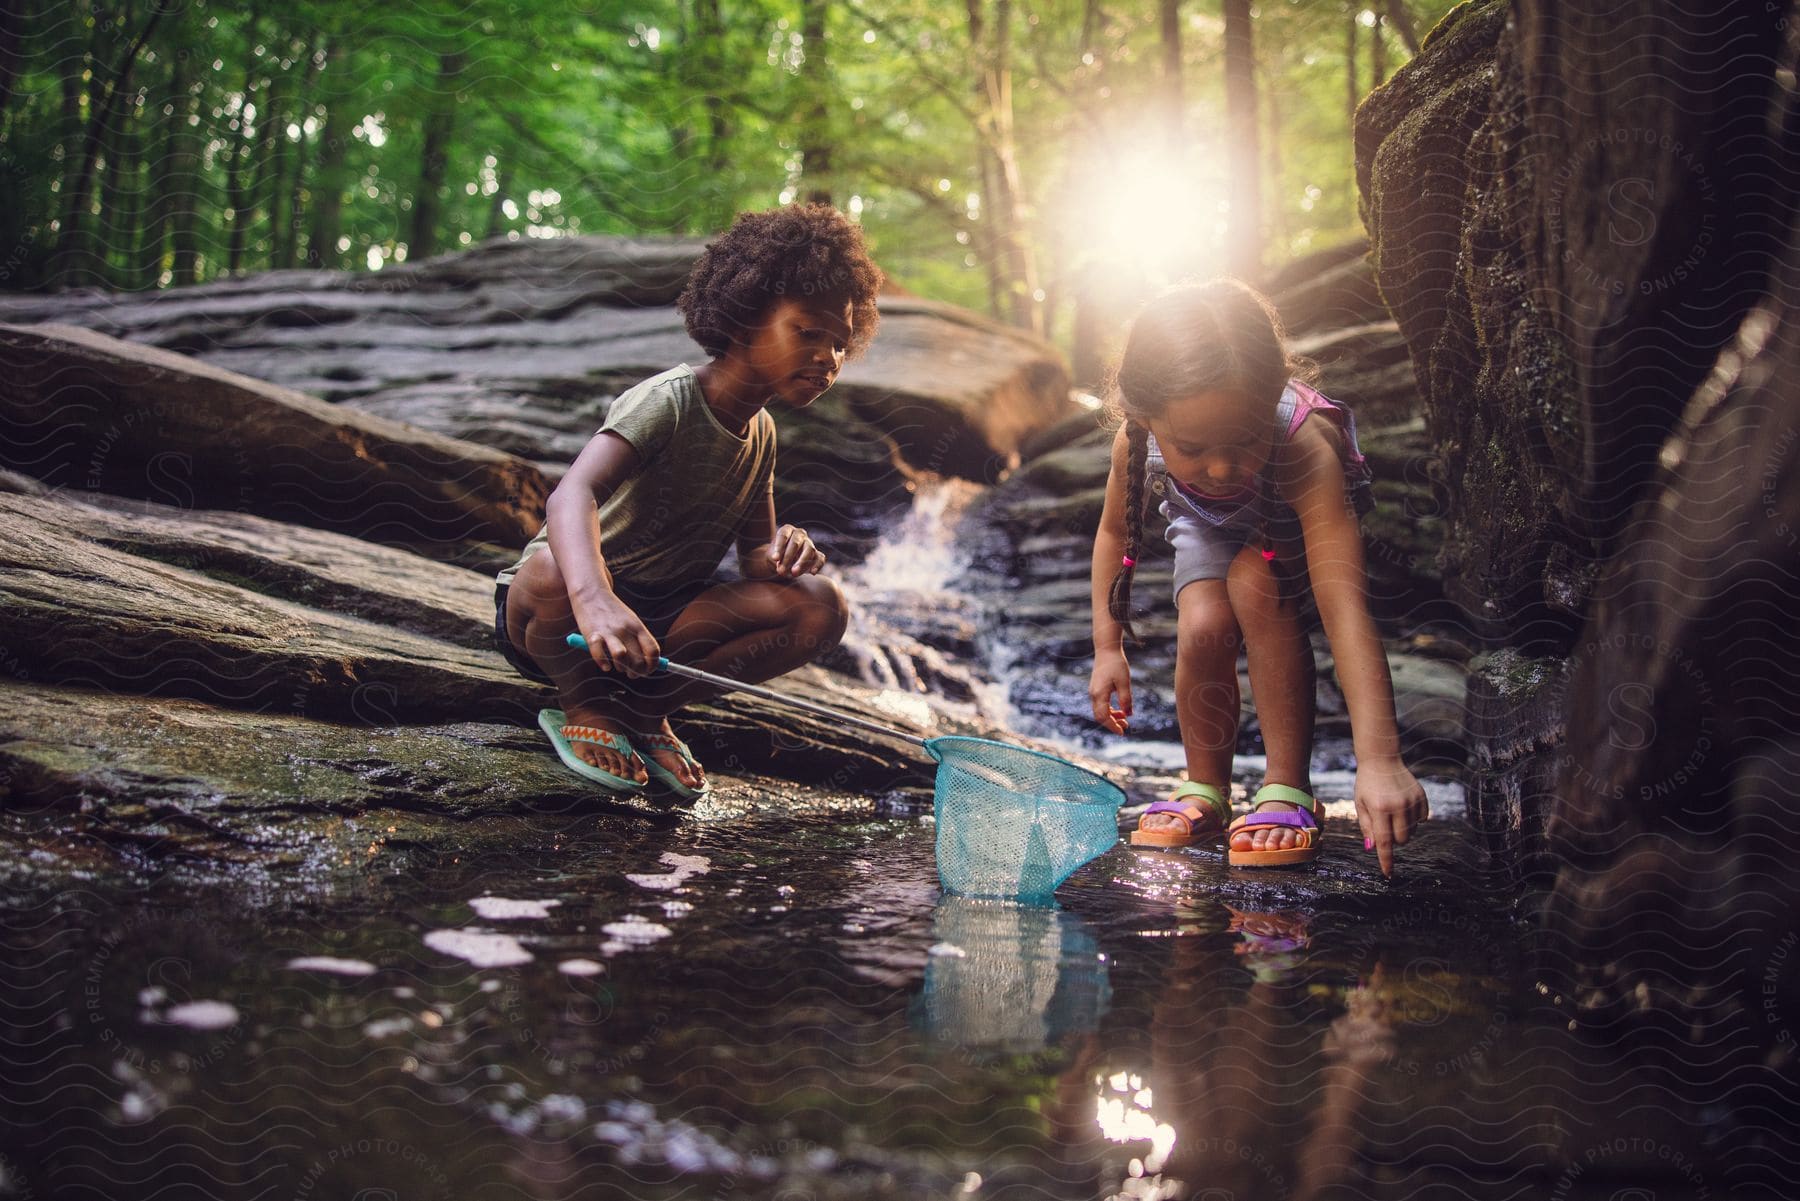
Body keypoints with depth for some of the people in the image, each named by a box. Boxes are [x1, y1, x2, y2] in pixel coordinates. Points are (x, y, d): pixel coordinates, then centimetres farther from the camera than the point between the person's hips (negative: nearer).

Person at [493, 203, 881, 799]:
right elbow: (572, 493, -39)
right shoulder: (668, 401, -22)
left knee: (819, 605, -13)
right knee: (556, 564, -43)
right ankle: (585, 706, -10)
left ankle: (644, 708, -4)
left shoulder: (760, 433, 3)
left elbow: (754, 553, 7)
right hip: (556, 614, -6)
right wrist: (595, 601, -60)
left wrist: (780, 555, -21)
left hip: (658, 620, 6)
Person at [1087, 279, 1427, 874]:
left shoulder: (1304, 449, -46)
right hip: (1208, 531, 2)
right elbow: (1114, 532, -10)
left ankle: (1288, 791, -21)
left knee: (1253, 583, -32)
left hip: (1293, 525, -2)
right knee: (1204, 627, -24)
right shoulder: (1136, 443, -35)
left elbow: (1345, 606, -53)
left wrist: (1379, 758, -59)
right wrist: (1107, 647, -13)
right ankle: (1206, 792, 2)